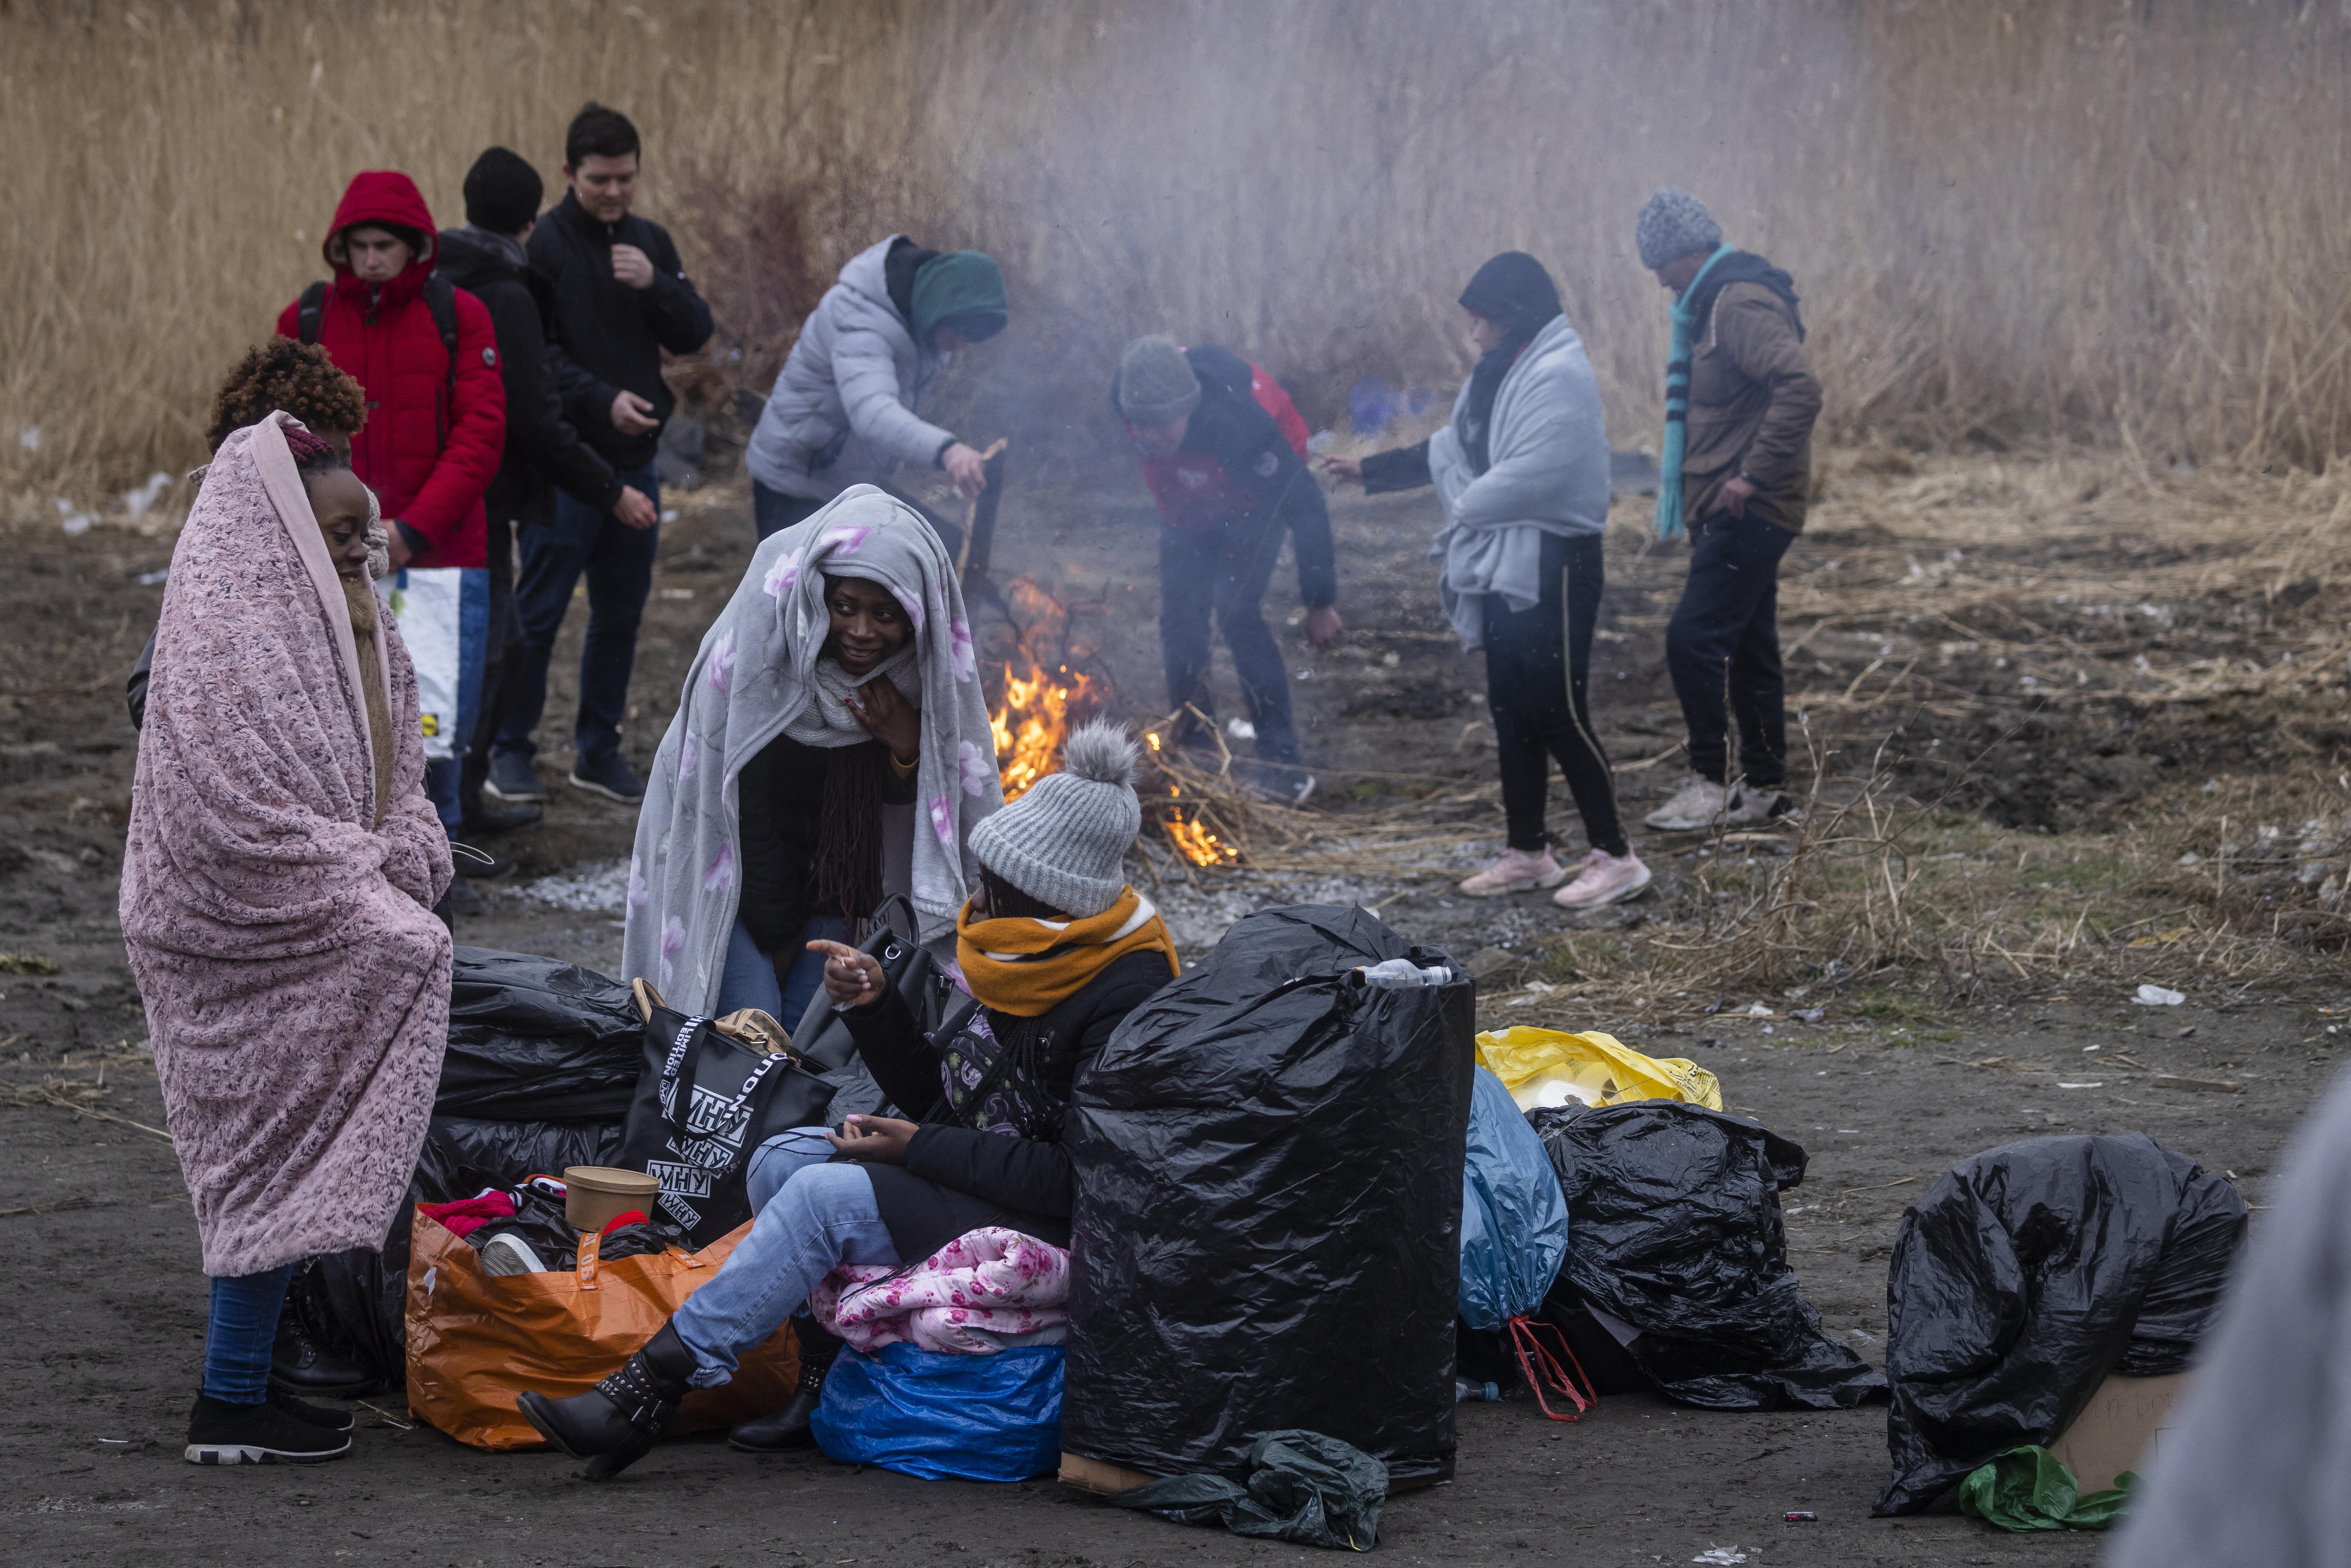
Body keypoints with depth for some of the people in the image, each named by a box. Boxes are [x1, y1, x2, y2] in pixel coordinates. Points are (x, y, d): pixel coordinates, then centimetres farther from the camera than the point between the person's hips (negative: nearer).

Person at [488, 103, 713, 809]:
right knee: (539, 611, -1)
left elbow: (694, 334, 5)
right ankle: (510, 752, 10)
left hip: (635, 460, 6)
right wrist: (602, 400, -22)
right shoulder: (543, 247, -9)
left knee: (621, 613, 12)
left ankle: (599, 750, 22)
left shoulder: (650, 242, 9)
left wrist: (655, 285, -12)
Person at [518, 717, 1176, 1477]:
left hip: (1048, 1239, -10)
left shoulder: (1127, 1000, -20)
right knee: (784, 1161, -6)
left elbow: (1076, 1179, -23)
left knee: (826, 1193, -23)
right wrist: (876, 1007, -1)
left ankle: (653, 1388, -20)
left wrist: (919, 1150, -19)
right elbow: (938, 1097, 15)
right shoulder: (1027, 960, 9)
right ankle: (829, 1379, -5)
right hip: (979, 1184, 10)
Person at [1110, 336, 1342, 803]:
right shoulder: (1130, 394, -30)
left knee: (1236, 611, -21)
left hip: (1253, 504, -5)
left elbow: (1306, 507, -35)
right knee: (1180, 622, 1)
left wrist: (1321, 604, -29)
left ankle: (1283, 762, -17)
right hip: (1188, 510, 5)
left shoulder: (1236, 421, -44)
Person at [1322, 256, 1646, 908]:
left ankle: (1615, 856, 0)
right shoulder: (1500, 373, 12)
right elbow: (1451, 451, 24)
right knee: (1511, 711, 14)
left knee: (1558, 713, -8)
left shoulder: (1559, 378, -19)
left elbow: (1531, 475, -25)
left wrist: (1467, 506, -10)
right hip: (1503, 564, 10)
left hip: (1553, 566, -10)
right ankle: (1528, 852, 24)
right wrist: (1369, 471, 25)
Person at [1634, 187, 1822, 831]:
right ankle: (1762, 787, 19)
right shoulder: (1713, 305, 17)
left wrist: (1754, 476, -25)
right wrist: (1681, 463, 19)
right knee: (1748, 649, 13)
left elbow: (1801, 389, -28)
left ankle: (1711, 783, -8)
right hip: (1724, 509, 11)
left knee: (1694, 637, -13)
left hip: (1749, 511, -11)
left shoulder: (1744, 305, -16)